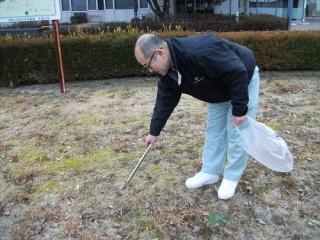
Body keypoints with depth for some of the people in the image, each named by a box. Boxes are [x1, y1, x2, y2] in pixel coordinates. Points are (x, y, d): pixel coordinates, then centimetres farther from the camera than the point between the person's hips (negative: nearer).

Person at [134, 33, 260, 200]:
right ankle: (210, 172, 24)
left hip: (243, 80, -7)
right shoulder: (168, 72, -14)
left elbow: (237, 73, -36)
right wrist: (154, 131, 5)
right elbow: (165, 101, -1)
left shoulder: (200, 51, -42)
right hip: (220, 90, 7)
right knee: (213, 130, 10)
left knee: (237, 133, -2)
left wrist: (239, 109, -28)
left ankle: (232, 177, 15)